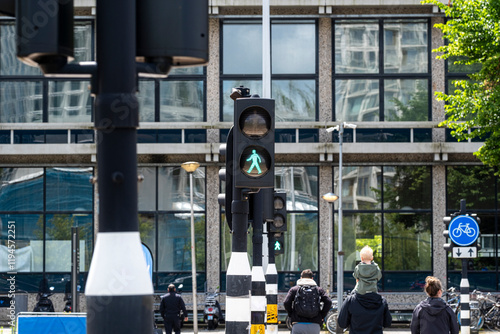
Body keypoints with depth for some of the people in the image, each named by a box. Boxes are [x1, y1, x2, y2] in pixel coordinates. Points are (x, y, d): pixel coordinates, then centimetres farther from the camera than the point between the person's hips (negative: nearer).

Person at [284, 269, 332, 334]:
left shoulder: (294, 289, 9)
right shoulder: (318, 289, 12)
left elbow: (286, 303, -5)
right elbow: (328, 302, -2)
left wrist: (291, 315, 7)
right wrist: (322, 316, 7)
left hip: (298, 325, -1)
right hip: (315, 326, 1)